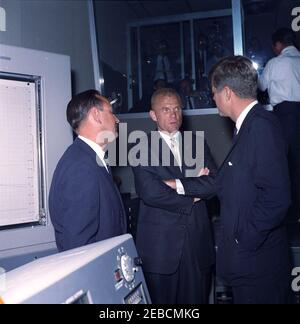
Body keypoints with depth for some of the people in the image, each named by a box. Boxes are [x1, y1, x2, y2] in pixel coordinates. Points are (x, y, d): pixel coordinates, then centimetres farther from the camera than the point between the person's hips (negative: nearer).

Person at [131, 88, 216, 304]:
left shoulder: (197, 145, 12)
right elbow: (149, 193, -15)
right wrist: (191, 198, -7)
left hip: (198, 240, 4)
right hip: (160, 244, -3)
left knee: (197, 298, 13)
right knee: (162, 300, 8)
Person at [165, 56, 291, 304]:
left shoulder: (262, 126, -21)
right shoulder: (249, 125, 9)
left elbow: (276, 197, -27)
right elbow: (223, 181, 13)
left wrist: (244, 241, -18)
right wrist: (181, 185, 18)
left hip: (257, 259, -9)